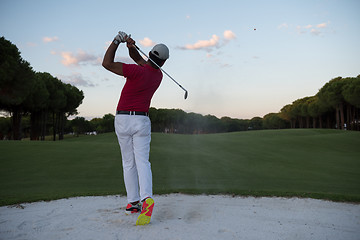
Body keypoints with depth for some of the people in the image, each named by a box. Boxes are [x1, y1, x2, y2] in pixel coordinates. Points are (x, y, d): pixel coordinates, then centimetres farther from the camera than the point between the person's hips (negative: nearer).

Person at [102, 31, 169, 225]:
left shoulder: (138, 71, -15)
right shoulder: (158, 75, 5)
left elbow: (107, 63, -10)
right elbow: (137, 58, 13)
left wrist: (117, 41, -6)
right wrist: (131, 45, -7)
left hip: (122, 120, -2)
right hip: (142, 120, 3)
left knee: (128, 163, 9)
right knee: (142, 161, -3)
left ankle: (133, 202, 13)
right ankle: (146, 198, -26)